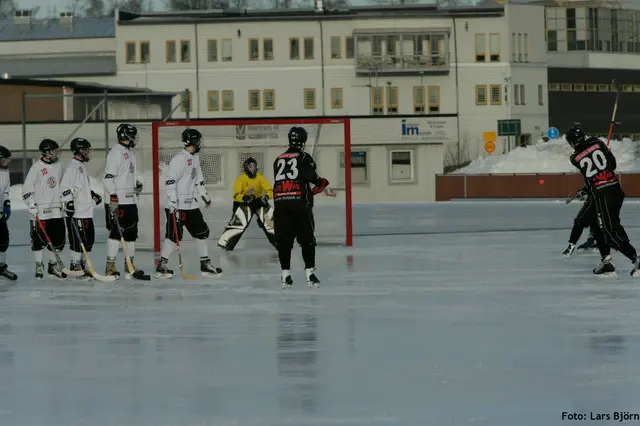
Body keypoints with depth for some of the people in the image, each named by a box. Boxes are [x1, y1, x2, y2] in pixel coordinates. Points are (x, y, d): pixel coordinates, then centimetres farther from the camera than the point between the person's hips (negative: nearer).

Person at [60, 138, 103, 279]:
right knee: (78, 239, -7)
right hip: (76, 211, -10)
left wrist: (93, 195, 23)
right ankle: (76, 265, 0)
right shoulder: (73, 166, -13)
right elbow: (65, 187, -20)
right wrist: (68, 202, -25)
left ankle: (80, 263, 20)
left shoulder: (81, 166, 20)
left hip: (86, 211, 10)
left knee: (89, 238, 12)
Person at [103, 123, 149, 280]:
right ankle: (110, 266, -6)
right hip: (118, 201, -10)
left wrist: (137, 183, 12)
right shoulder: (116, 153, -13)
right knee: (116, 232, -9)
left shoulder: (130, 152, 18)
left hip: (131, 201, 10)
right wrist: (113, 196, -24)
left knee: (131, 232, 11)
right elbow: (108, 176, -19)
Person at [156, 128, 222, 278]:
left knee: (202, 231, 10)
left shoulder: (195, 158, 14)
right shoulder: (180, 159, -16)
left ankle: (205, 264, 17)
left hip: (191, 204, 9)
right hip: (177, 204, -9)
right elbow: (170, 180, -21)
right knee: (174, 235, -9)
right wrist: (173, 201, -24)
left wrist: (204, 195, 25)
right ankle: (162, 266, -4)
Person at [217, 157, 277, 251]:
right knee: (238, 221, -22)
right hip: (243, 202, -3)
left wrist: (266, 196, -37)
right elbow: (236, 195, -25)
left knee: (270, 220, -6)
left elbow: (270, 190, -14)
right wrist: (245, 197, -45)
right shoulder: (241, 179, -19)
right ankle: (224, 242, -21)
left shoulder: (260, 177, -10)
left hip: (259, 201, 3)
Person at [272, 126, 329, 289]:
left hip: (280, 203, 4)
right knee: (307, 239, 2)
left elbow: (279, 179, 17)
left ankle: (285, 275, 5)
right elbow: (311, 177, -13)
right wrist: (321, 183, 10)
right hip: (299, 203, -4)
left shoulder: (278, 159, 17)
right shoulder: (304, 158, 0)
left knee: (284, 240, 6)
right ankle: (309, 273, -2)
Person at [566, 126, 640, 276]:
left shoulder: (575, 159, -1)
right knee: (599, 226, 18)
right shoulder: (597, 143, 5)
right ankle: (606, 261, 14)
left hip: (601, 196, -6)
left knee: (611, 231, -5)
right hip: (617, 189, 6)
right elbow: (613, 163, 11)